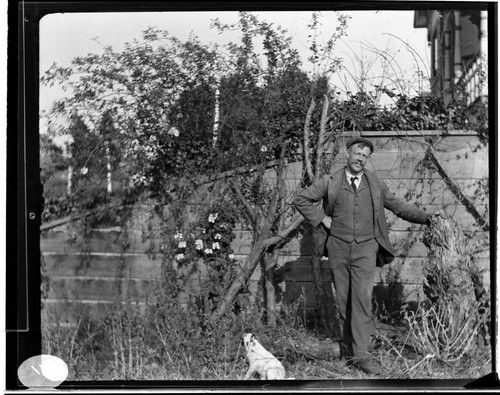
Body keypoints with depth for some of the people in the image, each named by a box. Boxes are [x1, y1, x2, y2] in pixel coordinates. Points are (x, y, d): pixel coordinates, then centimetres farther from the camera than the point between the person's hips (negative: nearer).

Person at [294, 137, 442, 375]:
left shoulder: (376, 184, 9)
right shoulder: (330, 182, 4)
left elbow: (398, 206, 14)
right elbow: (301, 199, 8)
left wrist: (426, 217, 4)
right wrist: (321, 219, 0)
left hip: (366, 248, 0)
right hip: (338, 248, 1)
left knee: (362, 298, -12)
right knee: (343, 300, 6)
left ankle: (361, 354, -14)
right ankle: (348, 348, 17)